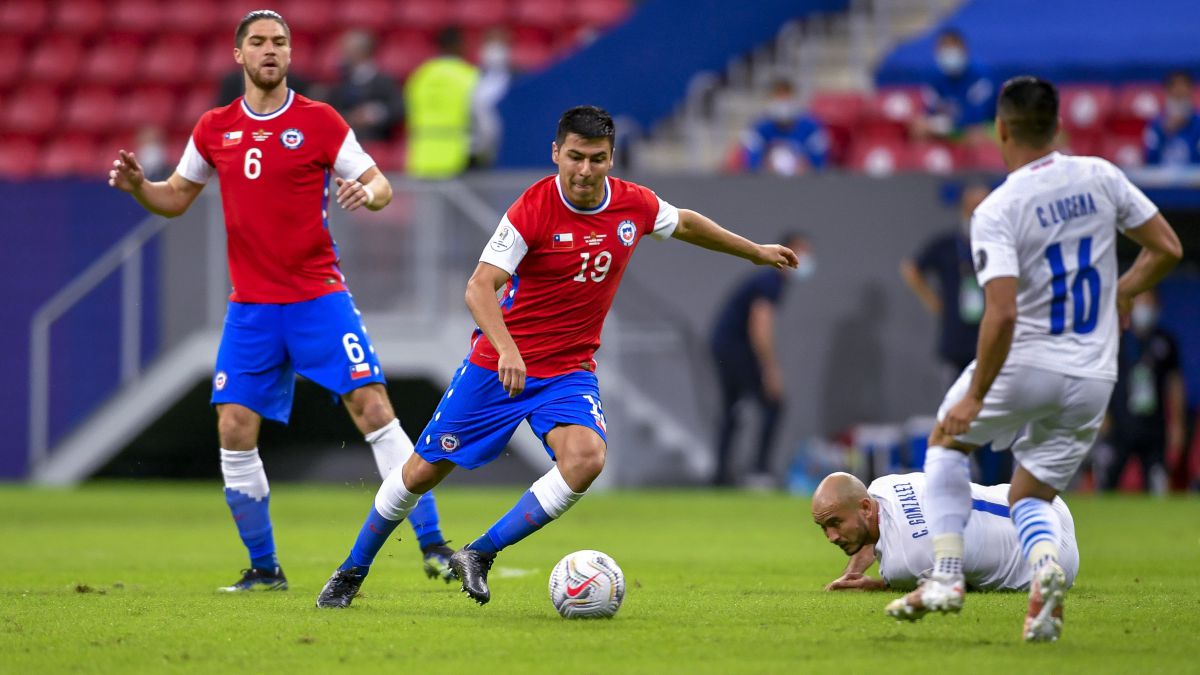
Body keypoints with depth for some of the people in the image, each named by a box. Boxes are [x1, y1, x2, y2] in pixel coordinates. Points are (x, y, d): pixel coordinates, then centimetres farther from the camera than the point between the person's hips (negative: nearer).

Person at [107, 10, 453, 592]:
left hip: (318, 297, -3)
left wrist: (369, 193, -25)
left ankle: (432, 548, -9)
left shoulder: (320, 122, -2)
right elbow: (176, 198, 19)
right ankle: (263, 568, 11)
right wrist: (136, 186, -2)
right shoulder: (214, 129, 8)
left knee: (373, 410, -13)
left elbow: (380, 185, -1)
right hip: (250, 306, 3)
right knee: (234, 431, -4)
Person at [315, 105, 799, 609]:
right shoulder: (532, 210, -19)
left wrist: (756, 251, 29)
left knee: (587, 456, -27)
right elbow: (479, 288, -25)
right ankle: (353, 571, 26)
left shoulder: (636, 206, -5)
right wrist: (506, 349, -42)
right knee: (424, 470, 4)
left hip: (570, 370, 3)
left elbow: (686, 224, 18)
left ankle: (479, 557, -16)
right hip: (498, 364, -3)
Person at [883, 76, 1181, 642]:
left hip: (1026, 363, -4)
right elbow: (1167, 249, 5)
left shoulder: (995, 213, -15)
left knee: (947, 441, 25)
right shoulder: (1100, 177, 0)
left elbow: (1002, 315, -23)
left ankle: (946, 574, 11)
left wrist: (975, 396, -15)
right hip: (1093, 377, 4)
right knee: (1028, 498, 18)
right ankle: (1046, 566, -17)